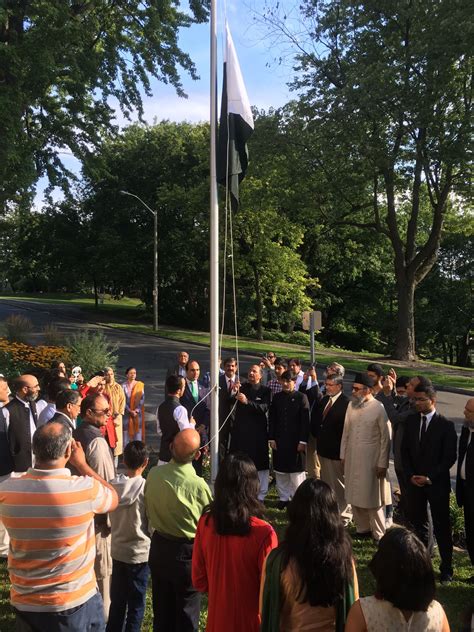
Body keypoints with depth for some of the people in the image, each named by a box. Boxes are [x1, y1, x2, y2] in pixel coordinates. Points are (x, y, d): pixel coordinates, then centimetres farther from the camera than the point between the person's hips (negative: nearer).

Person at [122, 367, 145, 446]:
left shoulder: (140, 385, 3)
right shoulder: (124, 386, -1)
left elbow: (142, 399, 1)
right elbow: (123, 400, -3)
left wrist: (137, 410, -10)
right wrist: (130, 411, -12)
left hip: (138, 412, 1)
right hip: (127, 413, -1)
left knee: (138, 431, 0)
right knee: (127, 431, -2)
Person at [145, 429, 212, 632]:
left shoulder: (153, 474, -13)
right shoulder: (198, 485, -27)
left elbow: (148, 510, 2)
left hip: (158, 547, 5)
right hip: (187, 552, -4)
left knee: (161, 609, 23)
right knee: (186, 615, 16)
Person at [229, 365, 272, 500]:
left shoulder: (265, 391, -2)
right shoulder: (242, 388, 10)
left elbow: (264, 408, -18)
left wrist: (247, 402, -30)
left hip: (258, 432, -3)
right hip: (240, 430, 3)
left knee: (259, 464, 2)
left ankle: (260, 496, 14)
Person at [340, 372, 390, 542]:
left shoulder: (379, 409, -13)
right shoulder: (351, 405, 4)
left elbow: (385, 439, -11)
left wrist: (382, 464, -10)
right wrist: (343, 456, 11)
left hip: (370, 461, -6)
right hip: (351, 459, 6)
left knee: (373, 498, 4)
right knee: (354, 496, 13)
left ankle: (379, 534, 20)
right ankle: (362, 529, 30)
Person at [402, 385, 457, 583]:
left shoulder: (446, 425, -10)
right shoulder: (411, 421, 3)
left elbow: (450, 457, -10)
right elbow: (405, 451, 7)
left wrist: (430, 477, -14)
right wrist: (411, 475, -5)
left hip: (437, 484, -4)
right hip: (415, 482, 4)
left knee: (442, 526, 6)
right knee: (418, 523, 12)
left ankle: (446, 568, 18)